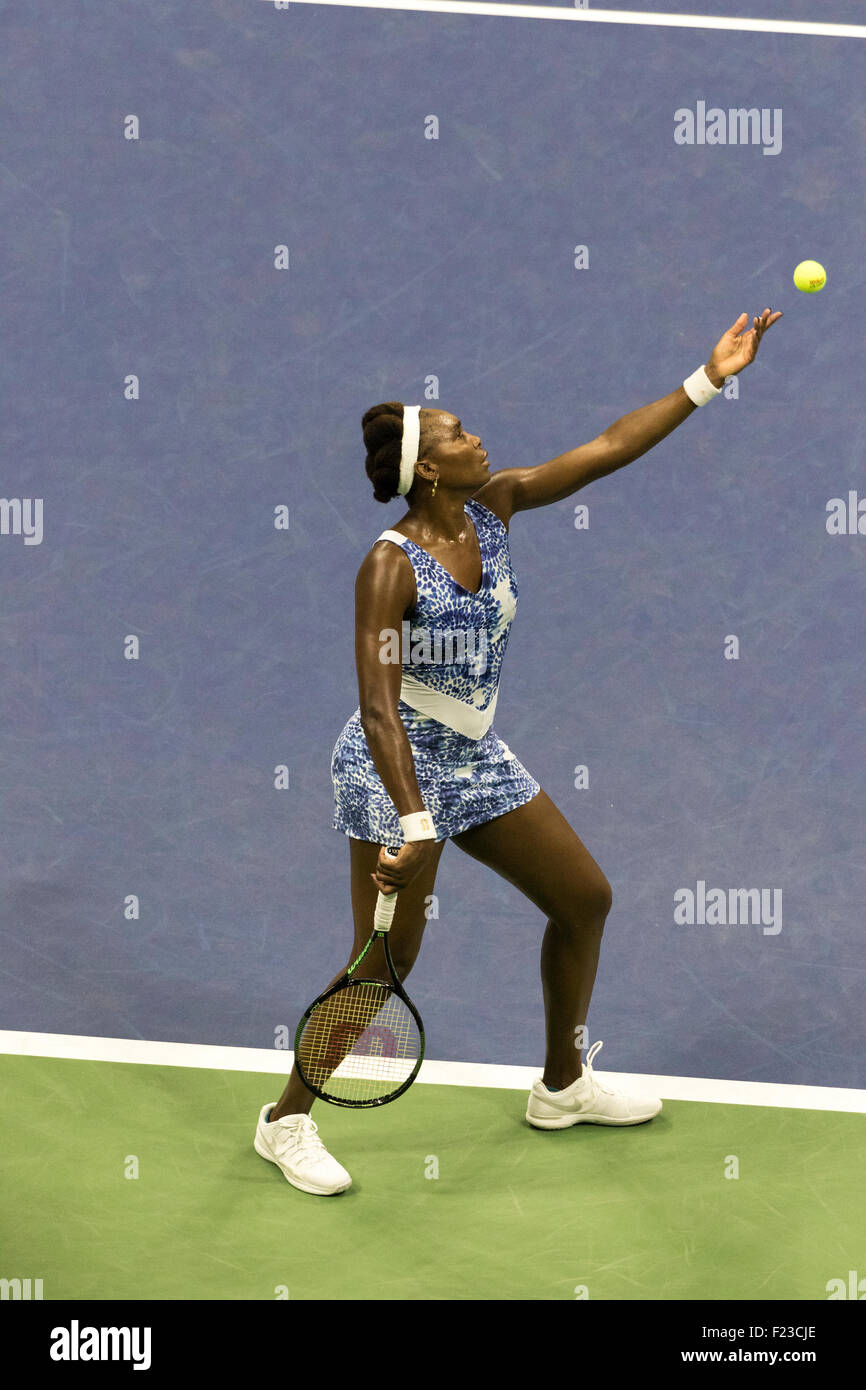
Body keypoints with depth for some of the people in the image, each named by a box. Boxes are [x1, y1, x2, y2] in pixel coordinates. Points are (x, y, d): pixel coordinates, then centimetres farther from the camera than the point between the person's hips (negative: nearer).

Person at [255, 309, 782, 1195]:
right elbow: (379, 708, -27)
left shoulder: (493, 507, -2)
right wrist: (416, 826, -34)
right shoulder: (391, 566, -23)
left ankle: (562, 1086, 32)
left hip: (476, 757, 9)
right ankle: (286, 1120, 13)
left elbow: (606, 450, 0)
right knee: (386, 959, -8)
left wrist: (707, 379, -3)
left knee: (584, 899, 13)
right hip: (397, 765, -8)